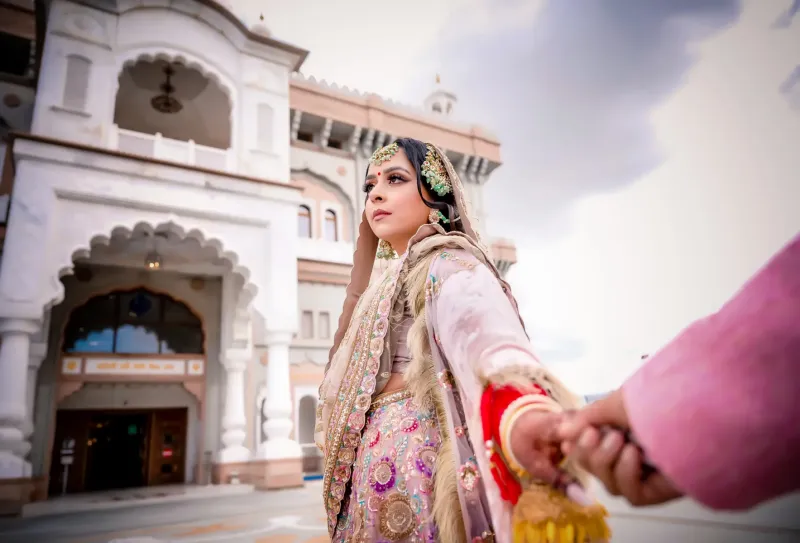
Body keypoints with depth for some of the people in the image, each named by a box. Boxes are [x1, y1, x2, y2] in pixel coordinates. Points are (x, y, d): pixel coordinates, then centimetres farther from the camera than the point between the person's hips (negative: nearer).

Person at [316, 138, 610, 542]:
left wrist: (522, 413, -55)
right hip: (377, 471, 9)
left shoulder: (446, 263, -12)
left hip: (416, 460, -9)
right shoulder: (393, 283, 17)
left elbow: (487, 333, -37)